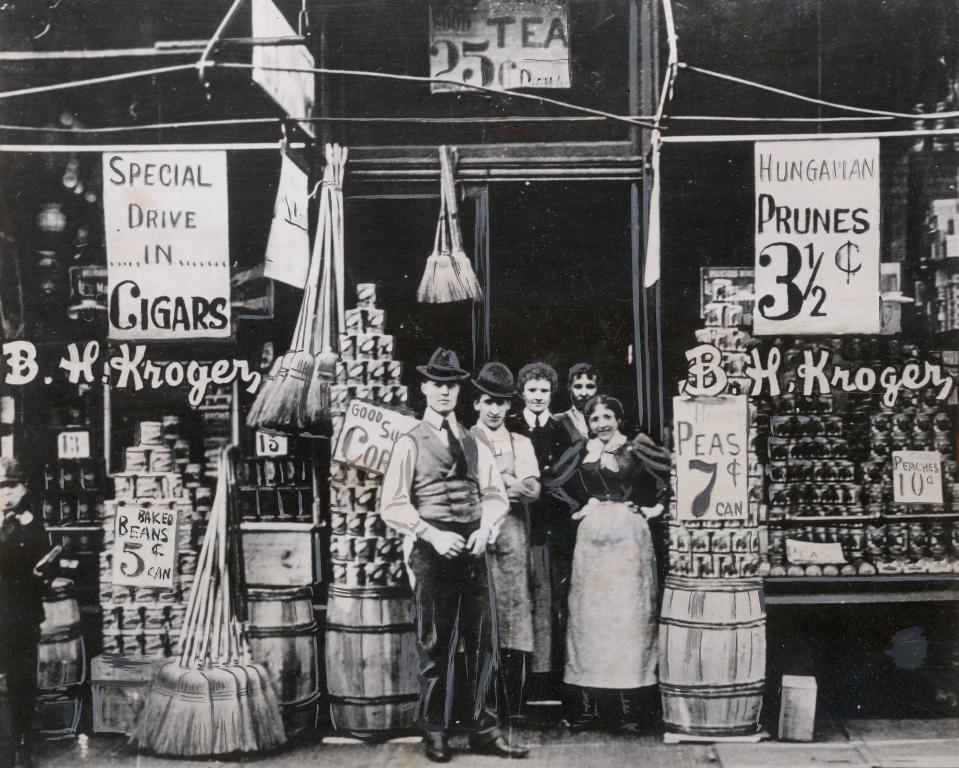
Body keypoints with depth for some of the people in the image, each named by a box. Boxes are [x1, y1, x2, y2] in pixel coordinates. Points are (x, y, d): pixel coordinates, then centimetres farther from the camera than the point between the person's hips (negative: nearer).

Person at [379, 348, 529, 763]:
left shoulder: (474, 444, 14)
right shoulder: (409, 443, 0)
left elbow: (495, 494, 10)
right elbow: (392, 504, -6)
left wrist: (484, 529, -9)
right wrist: (432, 534, -17)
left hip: (473, 551, 4)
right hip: (433, 553, -4)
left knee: (483, 642, 6)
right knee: (436, 646, 2)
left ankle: (483, 729, 16)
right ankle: (435, 732, 14)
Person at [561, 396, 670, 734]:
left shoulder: (636, 448, 0)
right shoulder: (584, 453, 10)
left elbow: (673, 474, -2)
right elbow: (566, 489, 15)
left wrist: (656, 506, -1)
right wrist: (580, 508, 0)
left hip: (629, 535, -3)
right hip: (591, 537, 3)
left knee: (628, 614, -1)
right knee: (588, 614, 1)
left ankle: (629, 706, 3)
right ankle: (588, 705, 5)